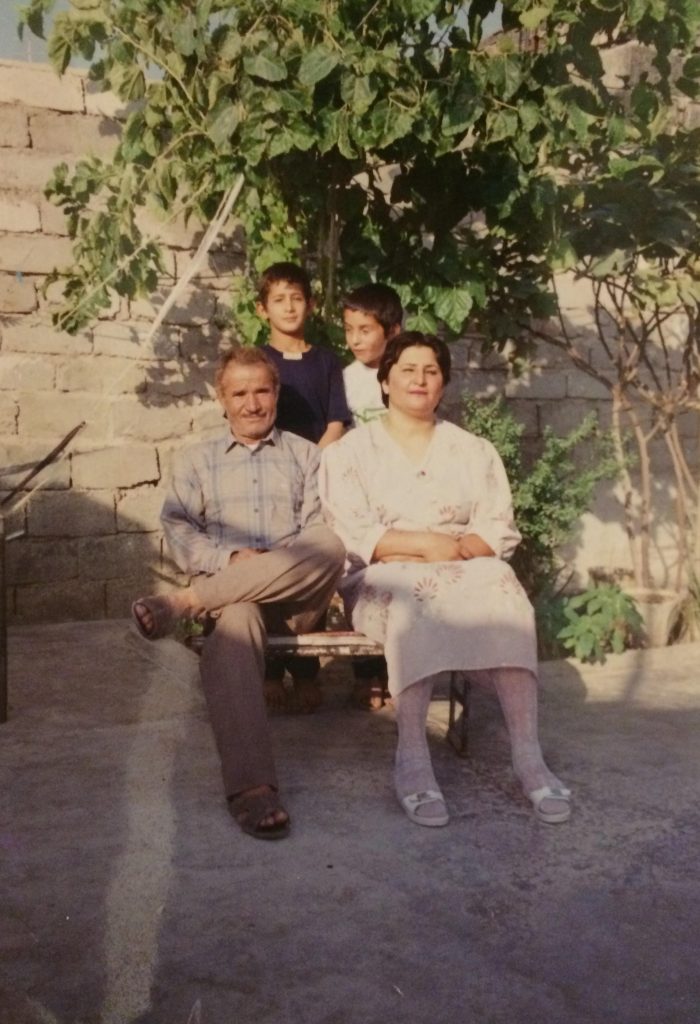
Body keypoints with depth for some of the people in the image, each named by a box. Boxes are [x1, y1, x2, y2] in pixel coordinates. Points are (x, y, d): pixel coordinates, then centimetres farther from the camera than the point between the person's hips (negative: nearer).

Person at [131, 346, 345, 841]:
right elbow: (178, 530, 7)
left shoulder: (305, 454, 21)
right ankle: (251, 786, -50)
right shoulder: (196, 460, 21)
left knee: (330, 547, -34)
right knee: (236, 621, -39)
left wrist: (285, 564, -14)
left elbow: (320, 531, 7)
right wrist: (231, 558, -12)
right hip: (227, 588, -1)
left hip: (296, 596, 1)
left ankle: (181, 602, -33)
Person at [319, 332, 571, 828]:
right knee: (416, 602, -38)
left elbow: (500, 530, 8)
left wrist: (459, 548, -14)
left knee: (504, 594, -32)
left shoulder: (474, 450, 18)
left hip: (466, 568, 3)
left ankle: (528, 753, -38)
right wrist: (426, 543, -14)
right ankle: (413, 756, -40)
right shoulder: (351, 450, 10)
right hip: (383, 579, -2)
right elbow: (348, 533, -5)